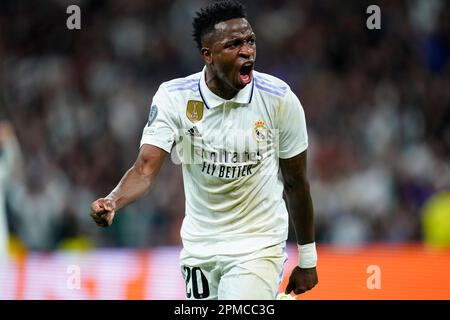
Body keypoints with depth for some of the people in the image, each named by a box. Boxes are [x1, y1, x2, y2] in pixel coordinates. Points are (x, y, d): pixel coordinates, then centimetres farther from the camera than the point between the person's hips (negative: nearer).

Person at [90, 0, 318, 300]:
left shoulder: (279, 98, -11)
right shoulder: (173, 97, -11)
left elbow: (296, 182, -1)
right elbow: (145, 168, -18)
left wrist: (307, 259, 5)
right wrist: (112, 202, -40)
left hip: (258, 248, -2)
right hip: (198, 249, 2)